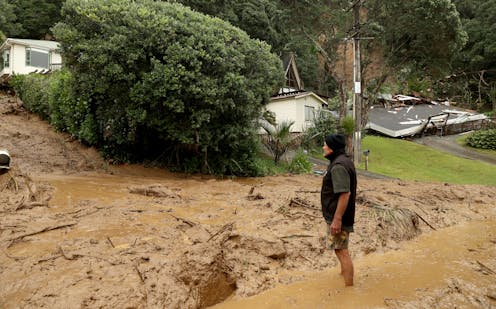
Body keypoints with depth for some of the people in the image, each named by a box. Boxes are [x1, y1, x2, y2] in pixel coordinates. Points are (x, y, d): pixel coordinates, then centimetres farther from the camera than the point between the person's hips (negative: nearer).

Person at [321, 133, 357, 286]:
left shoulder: (339, 166, -23)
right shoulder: (343, 161, 10)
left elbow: (344, 194, -28)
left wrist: (337, 219, -27)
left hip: (338, 217, -11)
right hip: (336, 215, 11)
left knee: (341, 250, -2)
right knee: (340, 248, 26)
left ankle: (349, 286, 7)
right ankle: (344, 274, 44)